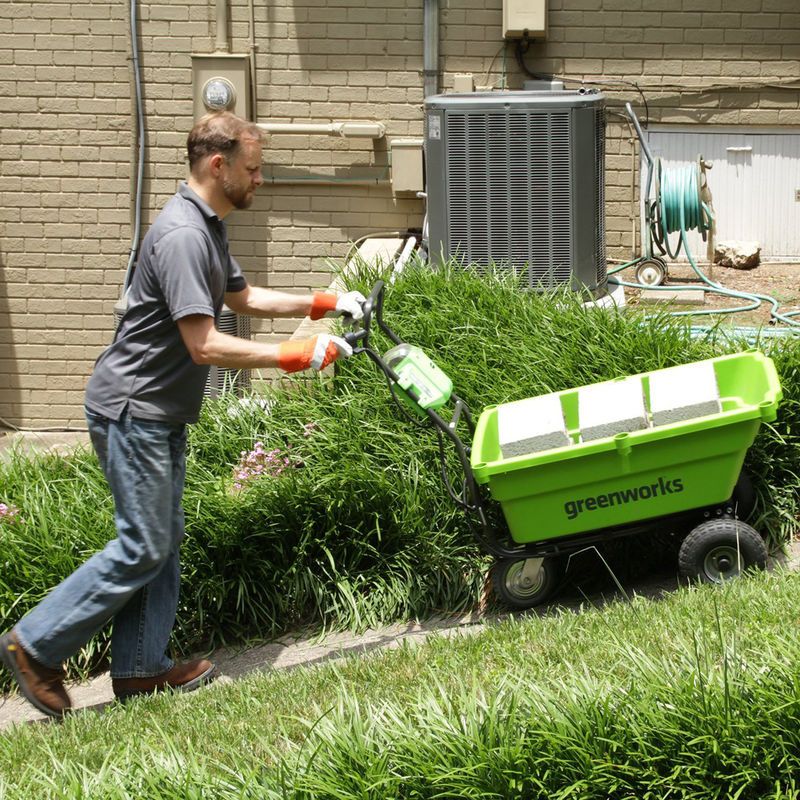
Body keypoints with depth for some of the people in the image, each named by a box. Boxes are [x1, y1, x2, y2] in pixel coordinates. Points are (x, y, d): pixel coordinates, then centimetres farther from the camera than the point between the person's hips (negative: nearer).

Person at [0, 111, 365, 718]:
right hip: (133, 410, -10)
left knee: (163, 541, 12)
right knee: (142, 547, -6)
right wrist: (296, 356, -23)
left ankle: (141, 668, 18)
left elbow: (242, 297, 27)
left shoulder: (208, 227, 11)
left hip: (162, 414, 10)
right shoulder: (182, 236, -23)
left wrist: (321, 303, 18)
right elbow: (205, 346, -27)